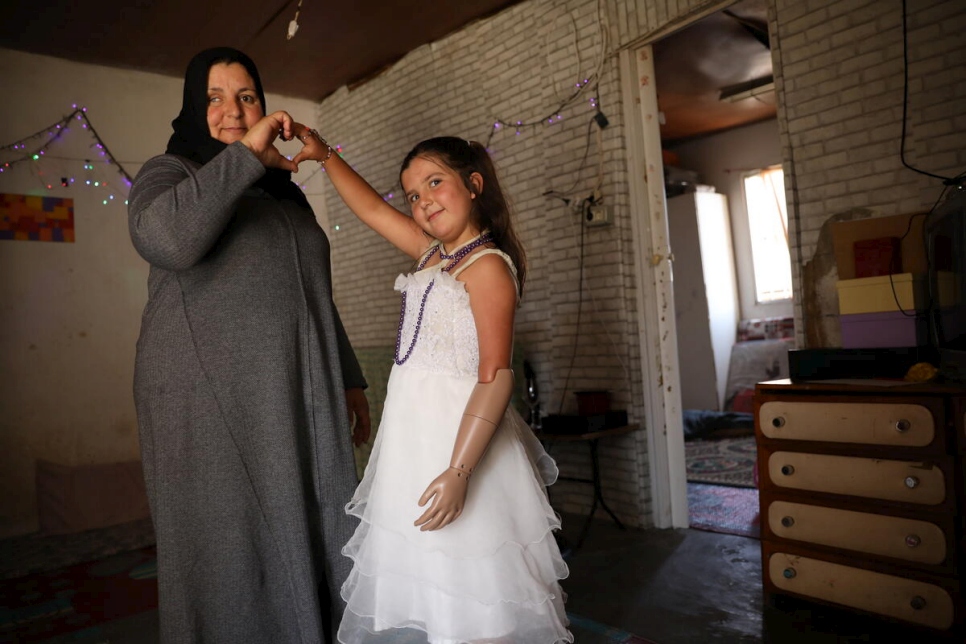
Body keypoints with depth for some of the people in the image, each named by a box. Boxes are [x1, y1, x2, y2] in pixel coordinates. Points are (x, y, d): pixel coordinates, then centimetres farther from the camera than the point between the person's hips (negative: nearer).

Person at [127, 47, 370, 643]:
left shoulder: (286, 191, 19)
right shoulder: (169, 172, 4)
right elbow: (164, 239, -22)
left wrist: (350, 380, 20)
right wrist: (245, 154, -16)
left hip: (301, 400, 5)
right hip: (212, 398, -4)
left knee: (314, 543, 6)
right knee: (230, 549, 1)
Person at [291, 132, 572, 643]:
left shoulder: (487, 265, -13)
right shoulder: (433, 253, 12)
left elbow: (496, 377, -20)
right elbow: (373, 209, 25)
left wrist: (458, 471, -25)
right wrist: (325, 156, 18)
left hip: (455, 431, -9)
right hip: (412, 430, 9)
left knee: (469, 597, 0)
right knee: (426, 577, 17)